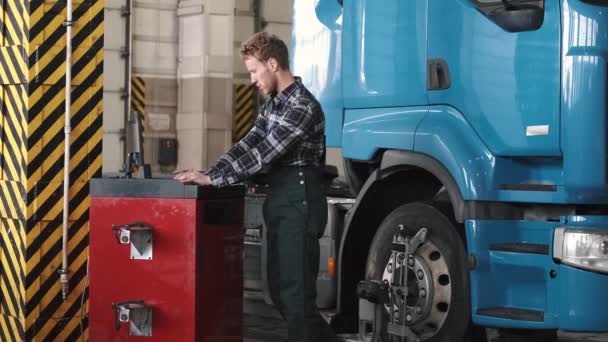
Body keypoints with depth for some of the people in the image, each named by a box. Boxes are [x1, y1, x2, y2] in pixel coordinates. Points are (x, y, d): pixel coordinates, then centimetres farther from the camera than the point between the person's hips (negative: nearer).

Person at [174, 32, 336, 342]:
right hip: (279, 203, 10)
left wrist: (213, 179, -21)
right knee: (279, 289, 14)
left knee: (296, 292, -6)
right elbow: (248, 144, 12)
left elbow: (263, 154, -21)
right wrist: (210, 173, -1)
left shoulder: (303, 106, -16)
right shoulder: (273, 104, 15)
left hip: (300, 203, -10)